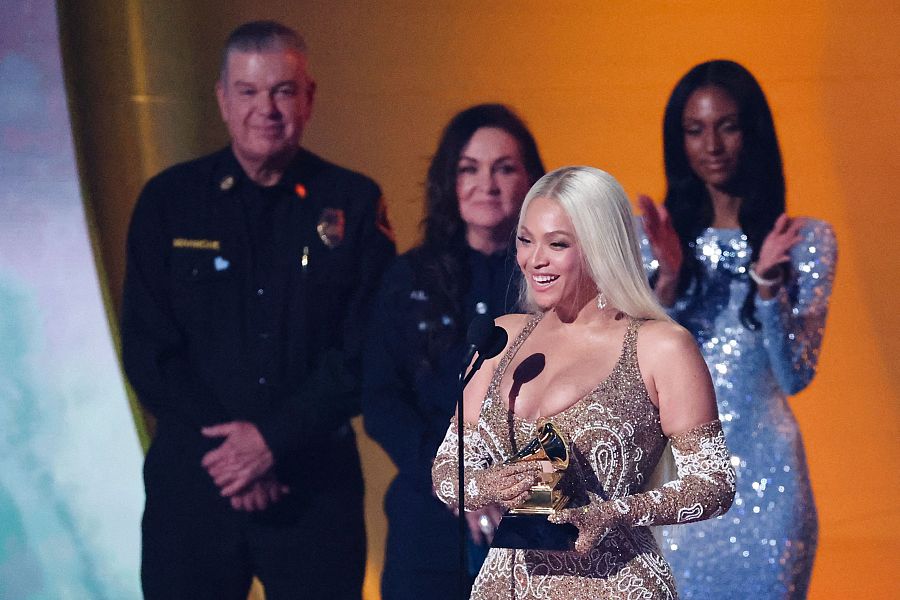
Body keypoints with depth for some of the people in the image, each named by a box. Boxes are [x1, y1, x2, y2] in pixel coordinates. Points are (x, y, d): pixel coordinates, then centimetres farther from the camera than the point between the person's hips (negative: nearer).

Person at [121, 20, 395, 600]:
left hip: (319, 481, 0)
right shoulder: (169, 201, 4)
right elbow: (148, 349, 0)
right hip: (193, 481, 1)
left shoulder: (353, 204, 2)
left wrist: (276, 439, -13)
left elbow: (368, 350, -3)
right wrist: (229, 448, -11)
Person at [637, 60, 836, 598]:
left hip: (762, 473, -1)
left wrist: (768, 281, -18)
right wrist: (668, 278, -15)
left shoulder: (809, 240, 1)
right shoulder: (648, 236, 5)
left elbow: (796, 374, -5)